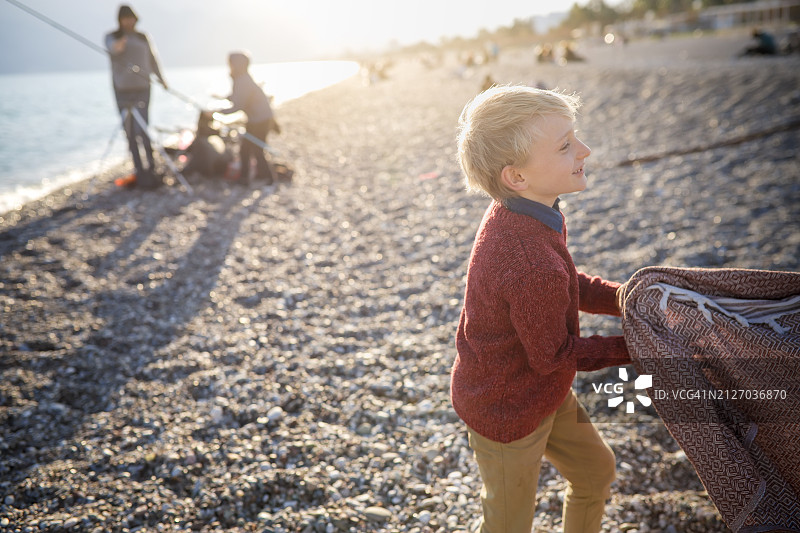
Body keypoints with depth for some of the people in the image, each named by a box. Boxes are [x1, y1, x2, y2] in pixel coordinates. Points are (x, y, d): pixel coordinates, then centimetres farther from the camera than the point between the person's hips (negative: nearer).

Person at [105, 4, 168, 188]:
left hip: (142, 88, 0)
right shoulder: (112, 37, 5)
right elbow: (111, 48, -19)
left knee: (141, 130, -13)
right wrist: (118, 46, -41)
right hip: (122, 90, 1)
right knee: (129, 132, 2)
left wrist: (161, 78, 23)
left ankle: (150, 169, -10)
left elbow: (152, 59, 22)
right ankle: (139, 170, 10)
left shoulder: (143, 38, 12)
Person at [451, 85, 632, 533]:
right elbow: (553, 356, -24)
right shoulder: (535, 269, -40)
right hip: (507, 414, -8)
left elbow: (571, 285, 5)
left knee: (597, 470, 28)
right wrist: (633, 347, -13)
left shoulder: (514, 212, -11)